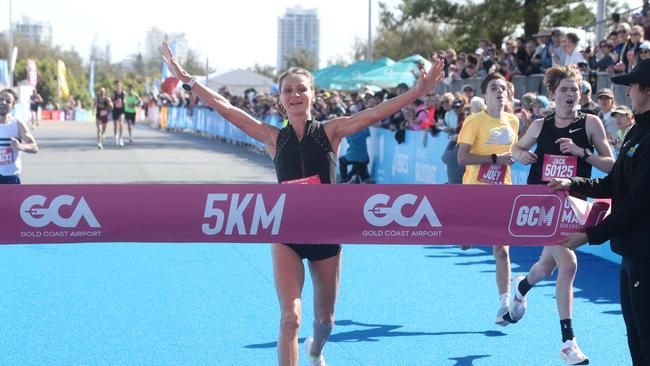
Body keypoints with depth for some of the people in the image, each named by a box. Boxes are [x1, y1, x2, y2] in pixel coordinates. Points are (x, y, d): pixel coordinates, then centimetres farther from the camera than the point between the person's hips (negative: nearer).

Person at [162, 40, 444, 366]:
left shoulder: (331, 131, -3)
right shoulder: (273, 137, -2)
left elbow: (374, 114, -14)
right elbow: (224, 107, -5)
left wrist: (417, 92, -26)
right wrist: (187, 79, -10)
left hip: (327, 233, 1)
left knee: (325, 320, 17)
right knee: (290, 318, -17)